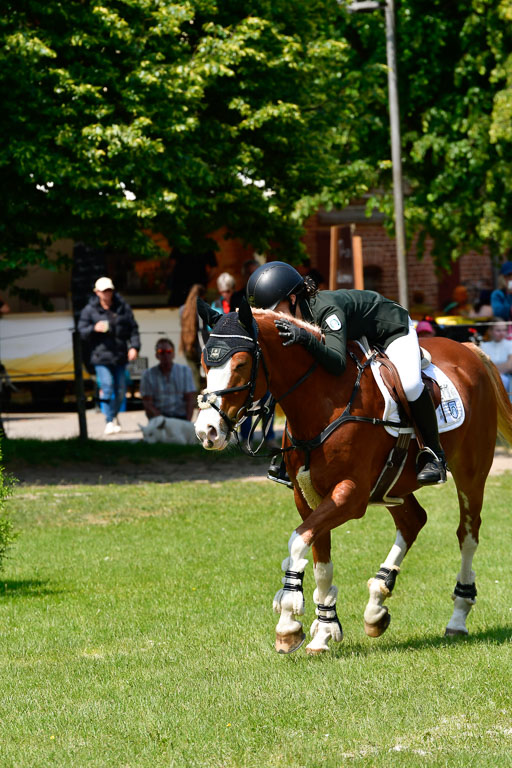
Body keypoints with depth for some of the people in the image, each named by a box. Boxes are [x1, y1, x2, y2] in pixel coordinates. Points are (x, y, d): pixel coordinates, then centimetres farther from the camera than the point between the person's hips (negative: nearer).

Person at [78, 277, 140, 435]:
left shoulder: (123, 307, 7)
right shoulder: (89, 310, 2)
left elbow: (133, 328, 9)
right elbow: (82, 331, 3)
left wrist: (134, 346, -3)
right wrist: (94, 329, -17)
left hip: (120, 356, 3)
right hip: (101, 356, -3)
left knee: (121, 389, 8)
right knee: (107, 387, -14)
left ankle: (114, 414, 33)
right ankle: (109, 421, -12)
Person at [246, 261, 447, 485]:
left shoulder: (327, 309, -42)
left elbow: (338, 363, -54)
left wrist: (305, 338, -66)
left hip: (393, 328, -8)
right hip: (359, 337, 8)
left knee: (409, 384, -32)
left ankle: (434, 453, -16)